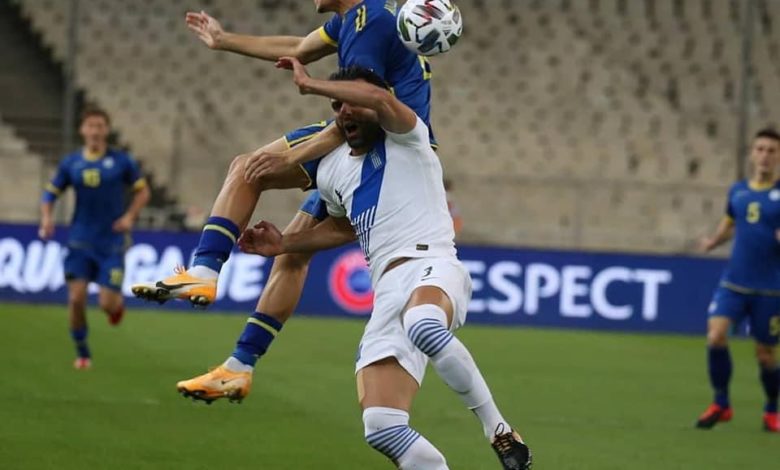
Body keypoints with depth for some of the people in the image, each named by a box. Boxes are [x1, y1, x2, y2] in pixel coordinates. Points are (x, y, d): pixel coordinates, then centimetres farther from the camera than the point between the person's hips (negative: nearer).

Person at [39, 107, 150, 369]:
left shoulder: (121, 162, -2)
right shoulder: (71, 163, 3)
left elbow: (142, 191, 6)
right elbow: (50, 193, 9)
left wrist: (130, 216, -10)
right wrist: (47, 217, -10)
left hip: (112, 242, -2)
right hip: (80, 241, 2)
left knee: (107, 304, -8)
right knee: (76, 297, -8)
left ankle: (118, 304, 31)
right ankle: (82, 353, 10)